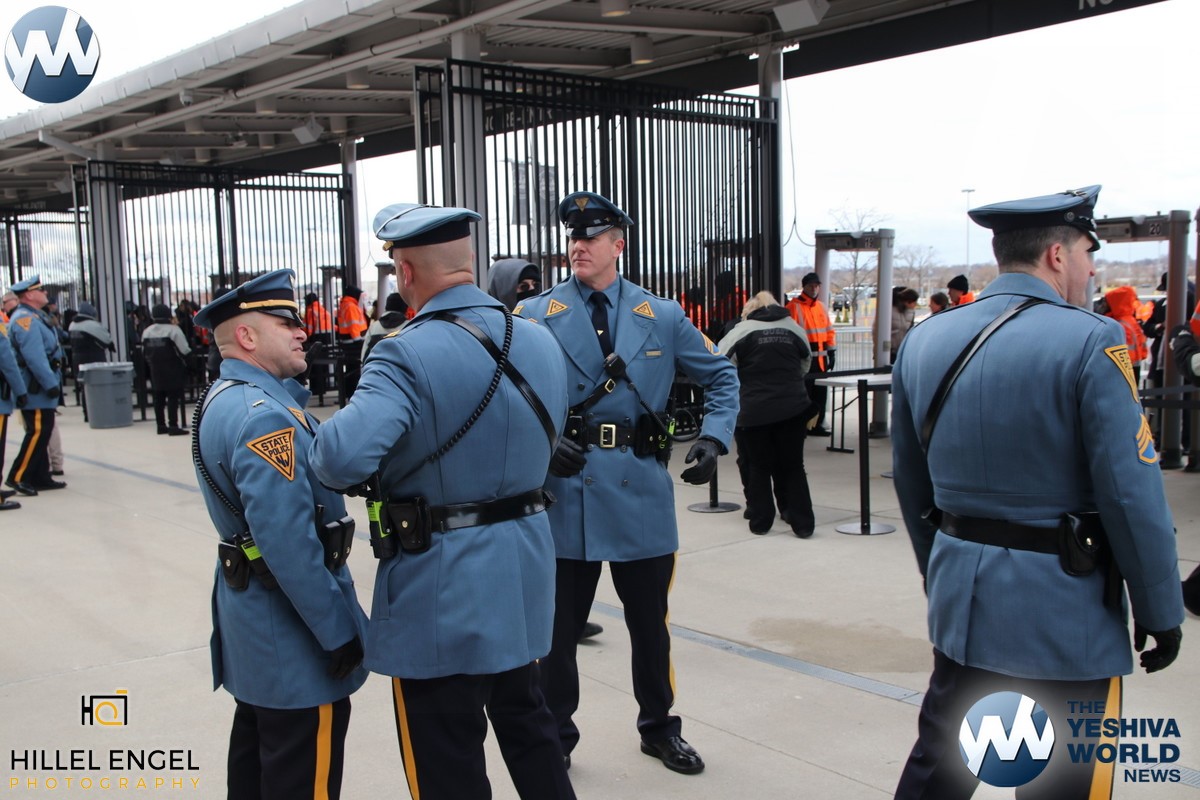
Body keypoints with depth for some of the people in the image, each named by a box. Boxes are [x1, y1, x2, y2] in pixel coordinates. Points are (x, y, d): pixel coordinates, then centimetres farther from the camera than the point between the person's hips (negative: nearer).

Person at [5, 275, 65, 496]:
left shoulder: (33, 317, 18)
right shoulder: (25, 320, -15)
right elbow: (34, 357, -24)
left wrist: (53, 382, 19)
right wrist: (50, 384, -23)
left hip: (40, 387, 10)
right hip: (36, 388, -10)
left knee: (41, 432, 13)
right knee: (38, 432, -10)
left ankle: (41, 477, 18)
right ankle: (18, 477, -6)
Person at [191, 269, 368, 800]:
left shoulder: (224, 398, 9)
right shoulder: (264, 415, -24)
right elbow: (287, 541, -29)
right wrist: (338, 632, -23)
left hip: (248, 609, 10)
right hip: (290, 630, -10)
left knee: (257, 751, 23)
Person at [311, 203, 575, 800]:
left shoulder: (407, 355, -21)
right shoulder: (540, 341, 3)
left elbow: (343, 455, -33)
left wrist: (318, 446, -12)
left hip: (442, 589, -7)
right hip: (524, 571, 7)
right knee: (525, 720, 26)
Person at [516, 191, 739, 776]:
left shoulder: (662, 316, 4)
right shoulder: (537, 316, -1)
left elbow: (721, 376, 11)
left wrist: (714, 439, -3)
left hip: (642, 492, 2)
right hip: (564, 491, -1)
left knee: (649, 622, 16)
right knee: (558, 626, 9)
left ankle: (659, 728, 36)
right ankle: (554, 738, 27)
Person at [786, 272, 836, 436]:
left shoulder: (821, 307, 16)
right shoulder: (794, 307, -7)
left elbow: (829, 331, 21)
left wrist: (832, 352, 15)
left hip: (821, 359, 7)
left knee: (821, 394, 11)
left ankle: (817, 425, 20)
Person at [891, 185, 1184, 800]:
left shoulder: (922, 341, 4)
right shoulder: (1090, 342, -15)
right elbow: (1132, 495, -16)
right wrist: (1160, 612, -3)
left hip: (961, 602, 6)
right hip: (1063, 610, -5)